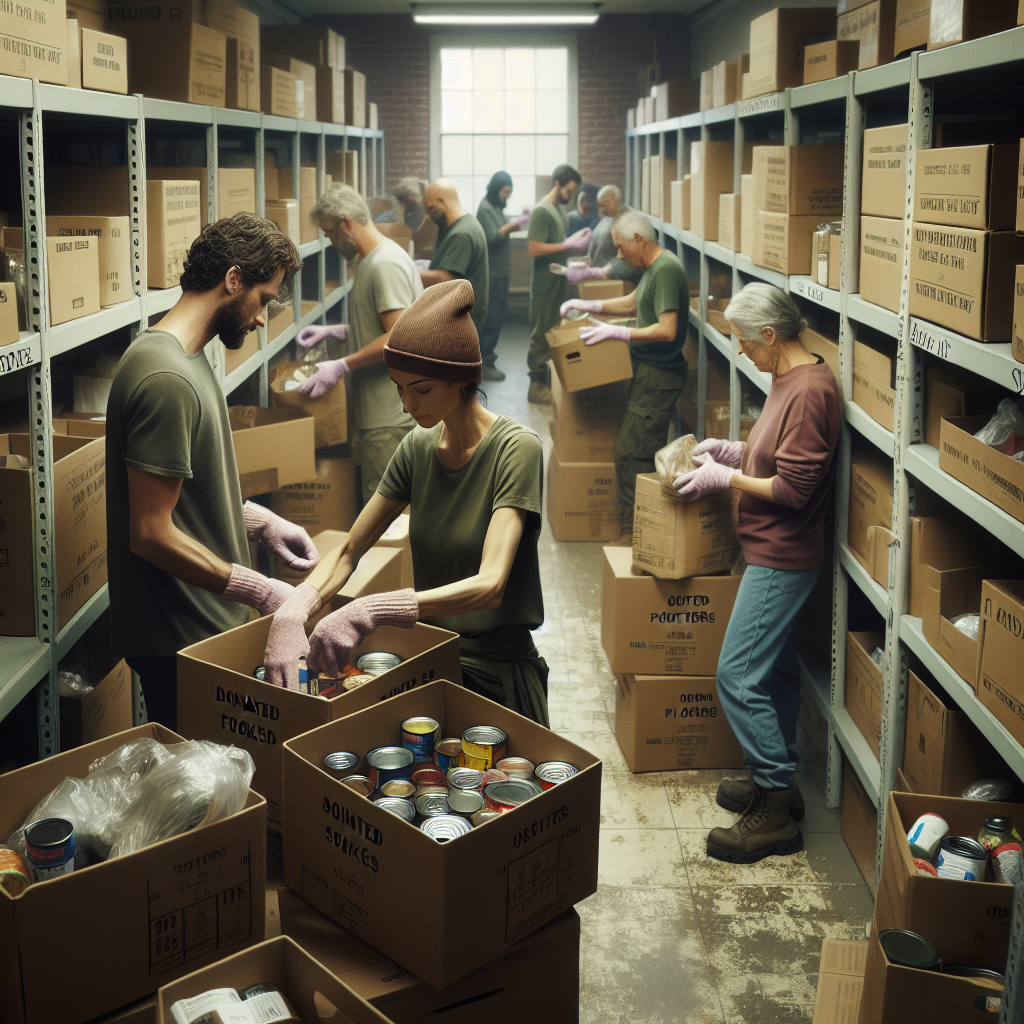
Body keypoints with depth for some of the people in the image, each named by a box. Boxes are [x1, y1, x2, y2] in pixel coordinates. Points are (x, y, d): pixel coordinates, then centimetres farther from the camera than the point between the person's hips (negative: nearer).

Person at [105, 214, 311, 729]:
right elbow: (151, 534, -26)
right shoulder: (167, 379, -24)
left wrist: (264, 523, 12)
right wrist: (262, 593, -21)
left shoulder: (185, 358, 10)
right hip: (179, 644, -10)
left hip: (207, 623, 10)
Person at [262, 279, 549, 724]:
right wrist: (294, 611, -20)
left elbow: (489, 585, -30)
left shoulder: (515, 448, -19)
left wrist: (369, 612, -41)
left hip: (498, 670, -5)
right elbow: (348, 550, 2)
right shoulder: (418, 447, 1)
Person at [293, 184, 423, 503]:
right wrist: (333, 331, 17)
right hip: (379, 408, 11)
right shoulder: (372, 260, 16)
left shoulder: (386, 264, -18)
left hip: (391, 415, -11)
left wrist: (342, 366, -20)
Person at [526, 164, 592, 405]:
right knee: (542, 335, -2)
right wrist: (569, 245, -20)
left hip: (560, 281, 9)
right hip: (545, 284, -9)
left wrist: (576, 241, 2)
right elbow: (534, 250, -22)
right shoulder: (541, 211, -16)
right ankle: (537, 385, 4)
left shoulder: (560, 209, 11)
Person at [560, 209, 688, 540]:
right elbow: (632, 302, 28)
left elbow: (666, 330, -27)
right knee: (637, 447, 14)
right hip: (648, 370, 10)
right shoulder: (654, 267, 12)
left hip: (658, 375, -10)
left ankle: (635, 526, 0)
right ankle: (629, 511, 22)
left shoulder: (666, 270, -20)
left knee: (632, 450, -8)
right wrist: (590, 305, 17)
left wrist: (615, 332, -22)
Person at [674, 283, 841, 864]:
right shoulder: (792, 379, 10)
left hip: (782, 556, -11)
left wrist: (726, 479, -13)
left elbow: (792, 489, -24)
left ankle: (776, 814, -1)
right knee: (775, 668, 17)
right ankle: (776, 782, 29)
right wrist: (736, 451, 10)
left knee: (738, 676, -9)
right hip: (776, 551, 11)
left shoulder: (809, 391, -22)